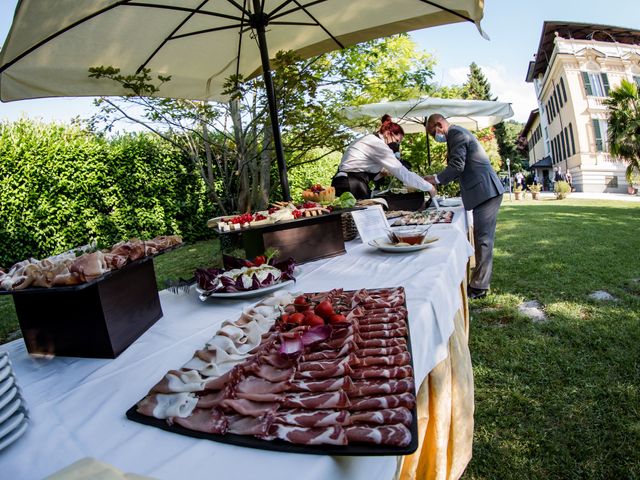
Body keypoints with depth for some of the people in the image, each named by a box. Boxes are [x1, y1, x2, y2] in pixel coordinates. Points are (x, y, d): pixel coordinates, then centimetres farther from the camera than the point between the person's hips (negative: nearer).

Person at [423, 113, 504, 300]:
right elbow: (459, 167, 23)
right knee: (482, 238, 13)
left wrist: (436, 179, -9)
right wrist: (438, 180, 18)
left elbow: (457, 166, -18)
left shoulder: (456, 133, -10)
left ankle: (478, 287, -3)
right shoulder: (458, 133, 22)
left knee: (482, 239, -8)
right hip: (485, 192, 11)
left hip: (486, 191, -11)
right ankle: (480, 282, 22)